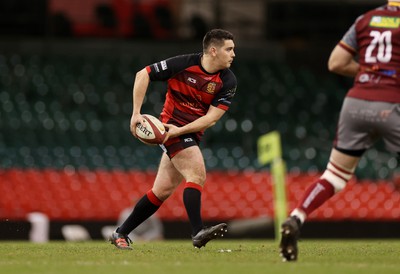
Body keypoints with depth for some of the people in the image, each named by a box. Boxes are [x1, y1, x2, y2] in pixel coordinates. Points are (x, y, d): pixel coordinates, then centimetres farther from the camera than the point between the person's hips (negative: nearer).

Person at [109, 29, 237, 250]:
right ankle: (198, 232, -29)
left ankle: (121, 234, 18)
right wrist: (136, 113, -11)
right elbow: (143, 75, -7)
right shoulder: (183, 64, -15)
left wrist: (181, 130, -21)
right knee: (197, 174, -24)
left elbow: (212, 117, -10)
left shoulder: (228, 81, -6)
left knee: (162, 191, 7)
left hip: (191, 134, 5)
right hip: (171, 127, -5)